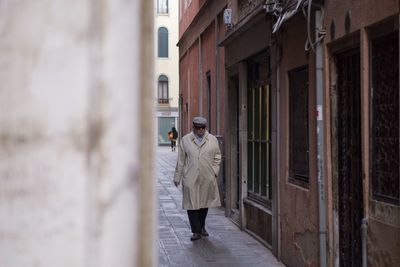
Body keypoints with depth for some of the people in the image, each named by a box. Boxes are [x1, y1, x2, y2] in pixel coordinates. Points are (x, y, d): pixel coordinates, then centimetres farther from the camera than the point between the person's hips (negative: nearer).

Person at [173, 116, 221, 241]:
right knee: (192, 204, -3)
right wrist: (177, 176, 5)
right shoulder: (185, 140, 3)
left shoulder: (213, 140, 6)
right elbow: (180, 160, 5)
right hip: (190, 178, -1)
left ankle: (201, 227, 31)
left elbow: (217, 157, 13)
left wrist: (214, 171, 1)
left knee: (205, 203, 10)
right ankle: (196, 231, 5)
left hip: (207, 179, 2)